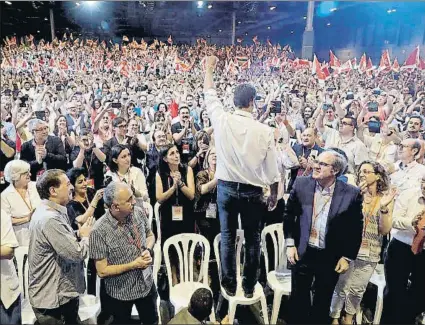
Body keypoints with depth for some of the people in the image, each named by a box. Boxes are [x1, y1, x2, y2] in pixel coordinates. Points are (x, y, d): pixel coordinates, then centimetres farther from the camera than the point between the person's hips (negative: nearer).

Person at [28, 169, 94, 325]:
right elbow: (77, 253, -27)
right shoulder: (50, 218, -28)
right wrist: (85, 235, -9)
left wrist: (79, 235, -4)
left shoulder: (48, 212, 6)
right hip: (53, 298, -9)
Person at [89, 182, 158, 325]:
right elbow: (102, 271, -20)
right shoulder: (99, 231, -26)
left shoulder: (139, 212, -12)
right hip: (120, 293, -4)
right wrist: (134, 265, -22)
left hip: (146, 284, 4)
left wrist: (148, 250, -14)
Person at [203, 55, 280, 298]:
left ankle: (230, 285, 25)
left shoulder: (222, 121, -8)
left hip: (227, 188, 2)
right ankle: (249, 287, 27)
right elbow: (272, 168, -5)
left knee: (228, 238, 13)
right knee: (253, 240, 14)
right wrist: (275, 194, 11)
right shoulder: (265, 131, -11)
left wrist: (209, 69, 27)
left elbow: (210, 96, 11)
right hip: (253, 192, -1)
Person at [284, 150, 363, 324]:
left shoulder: (351, 193, -13)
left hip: (331, 258, -1)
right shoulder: (301, 183, -8)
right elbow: (289, 214, 2)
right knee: (298, 297, 16)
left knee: (323, 301, 18)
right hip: (302, 252, 1)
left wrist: (348, 257, -4)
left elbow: (356, 228, -4)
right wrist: (290, 243, -2)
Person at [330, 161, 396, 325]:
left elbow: (385, 230, -6)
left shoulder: (386, 198, -3)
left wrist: (384, 207, -22)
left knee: (358, 289, 15)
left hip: (370, 253, 2)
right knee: (341, 286, 5)